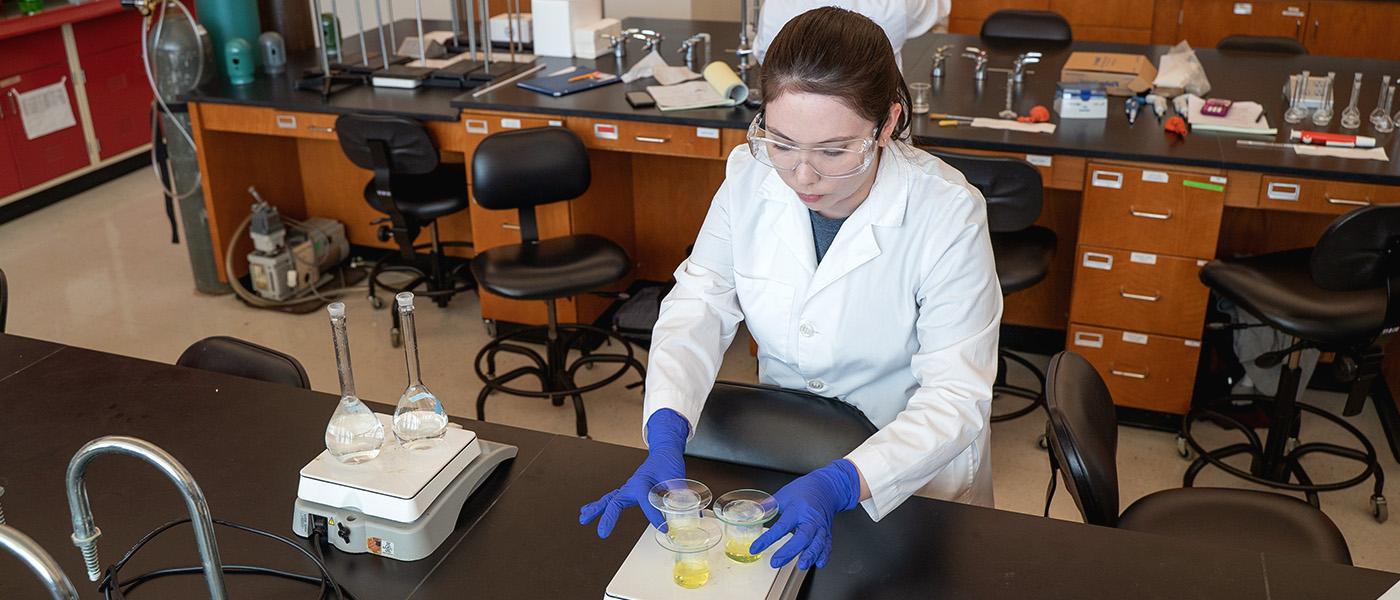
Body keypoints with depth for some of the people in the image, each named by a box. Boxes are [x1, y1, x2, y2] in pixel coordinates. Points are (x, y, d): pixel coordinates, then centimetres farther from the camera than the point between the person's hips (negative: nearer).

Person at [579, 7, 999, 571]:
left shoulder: (948, 212, -21)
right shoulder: (749, 175, -10)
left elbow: (955, 397, -23)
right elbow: (699, 305, -8)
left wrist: (840, 484, -38)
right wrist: (666, 435, -25)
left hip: (912, 466, -3)